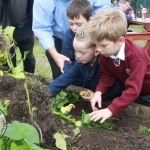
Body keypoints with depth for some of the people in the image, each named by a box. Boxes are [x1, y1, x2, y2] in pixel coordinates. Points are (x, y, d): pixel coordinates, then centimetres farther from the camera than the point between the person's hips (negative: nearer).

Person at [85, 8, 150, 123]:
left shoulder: (136, 56, -38)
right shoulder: (105, 52, -20)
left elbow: (133, 89, -43)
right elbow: (107, 76, -10)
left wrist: (111, 110, -50)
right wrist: (99, 92, -30)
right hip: (128, 86, 5)